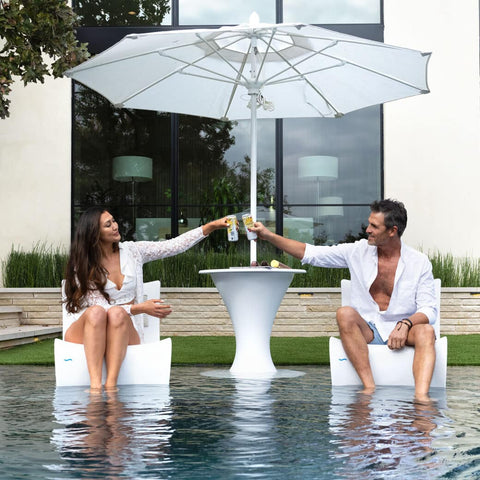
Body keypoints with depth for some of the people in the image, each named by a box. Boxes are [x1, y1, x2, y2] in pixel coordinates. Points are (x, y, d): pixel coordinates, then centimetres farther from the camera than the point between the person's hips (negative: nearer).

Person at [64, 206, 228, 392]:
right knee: (97, 312, -36)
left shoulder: (131, 251, 6)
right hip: (86, 331, -2)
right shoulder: (82, 266, -5)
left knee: (116, 313, -33)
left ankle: (111, 383, -44)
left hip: (124, 330, 2)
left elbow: (173, 246, 2)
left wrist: (212, 226, -5)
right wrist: (139, 308, -22)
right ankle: (95, 384, -48)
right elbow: (98, 307, -13)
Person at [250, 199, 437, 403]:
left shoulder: (419, 262, -1)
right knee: (344, 313, -30)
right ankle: (369, 386, -38)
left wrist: (405, 324, -25)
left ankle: (421, 396, -52)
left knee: (426, 331, -33)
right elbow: (311, 253, 5)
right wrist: (269, 236, -1)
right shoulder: (358, 251, 3)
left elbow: (429, 310, -4)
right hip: (367, 330, 1)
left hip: (401, 331, -1)